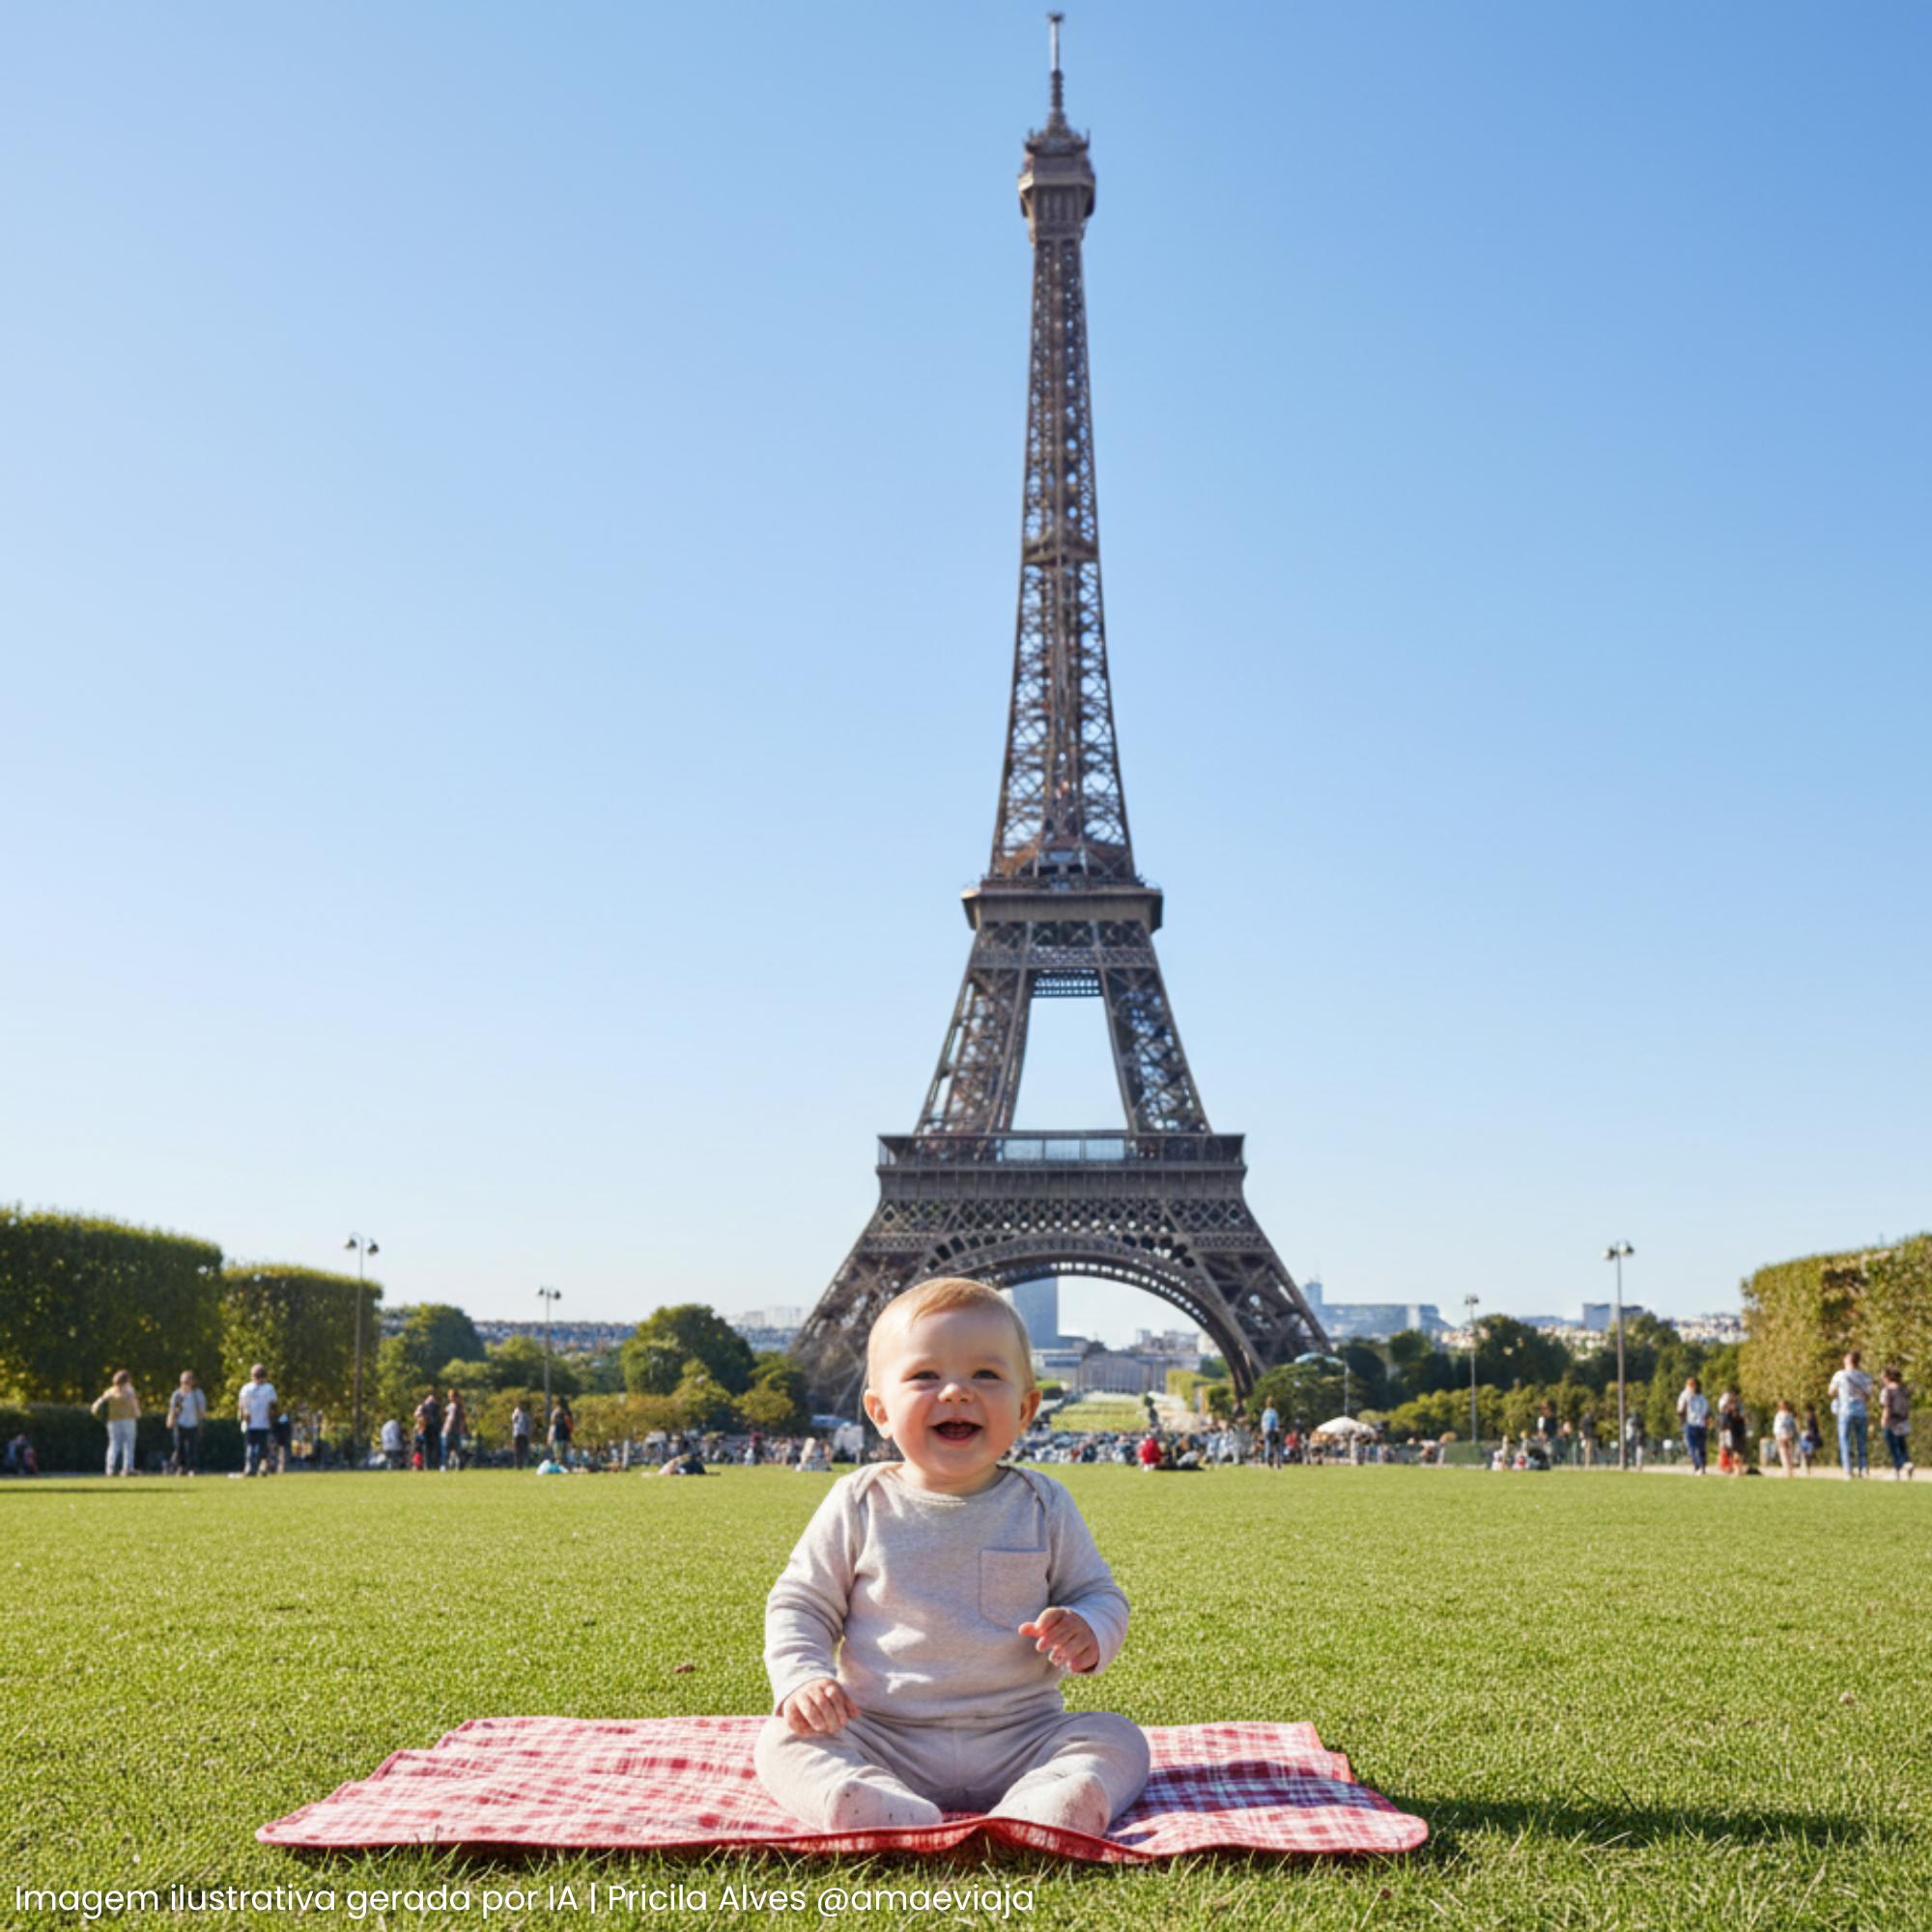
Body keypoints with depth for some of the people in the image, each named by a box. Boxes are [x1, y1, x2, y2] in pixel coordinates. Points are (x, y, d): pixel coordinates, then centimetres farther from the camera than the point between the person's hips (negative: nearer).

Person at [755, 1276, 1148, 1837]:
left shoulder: (1042, 1506, 4)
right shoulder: (860, 1505, 2)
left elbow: (1101, 1596, 11)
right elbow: (800, 1603, 8)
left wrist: (1087, 1635, -13)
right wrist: (803, 1678, -11)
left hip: (1019, 1740, 1)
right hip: (881, 1740, 0)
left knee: (1118, 1740, -21)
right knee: (785, 1741, -23)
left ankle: (1039, 1813, -48)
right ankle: (866, 1807, -49)